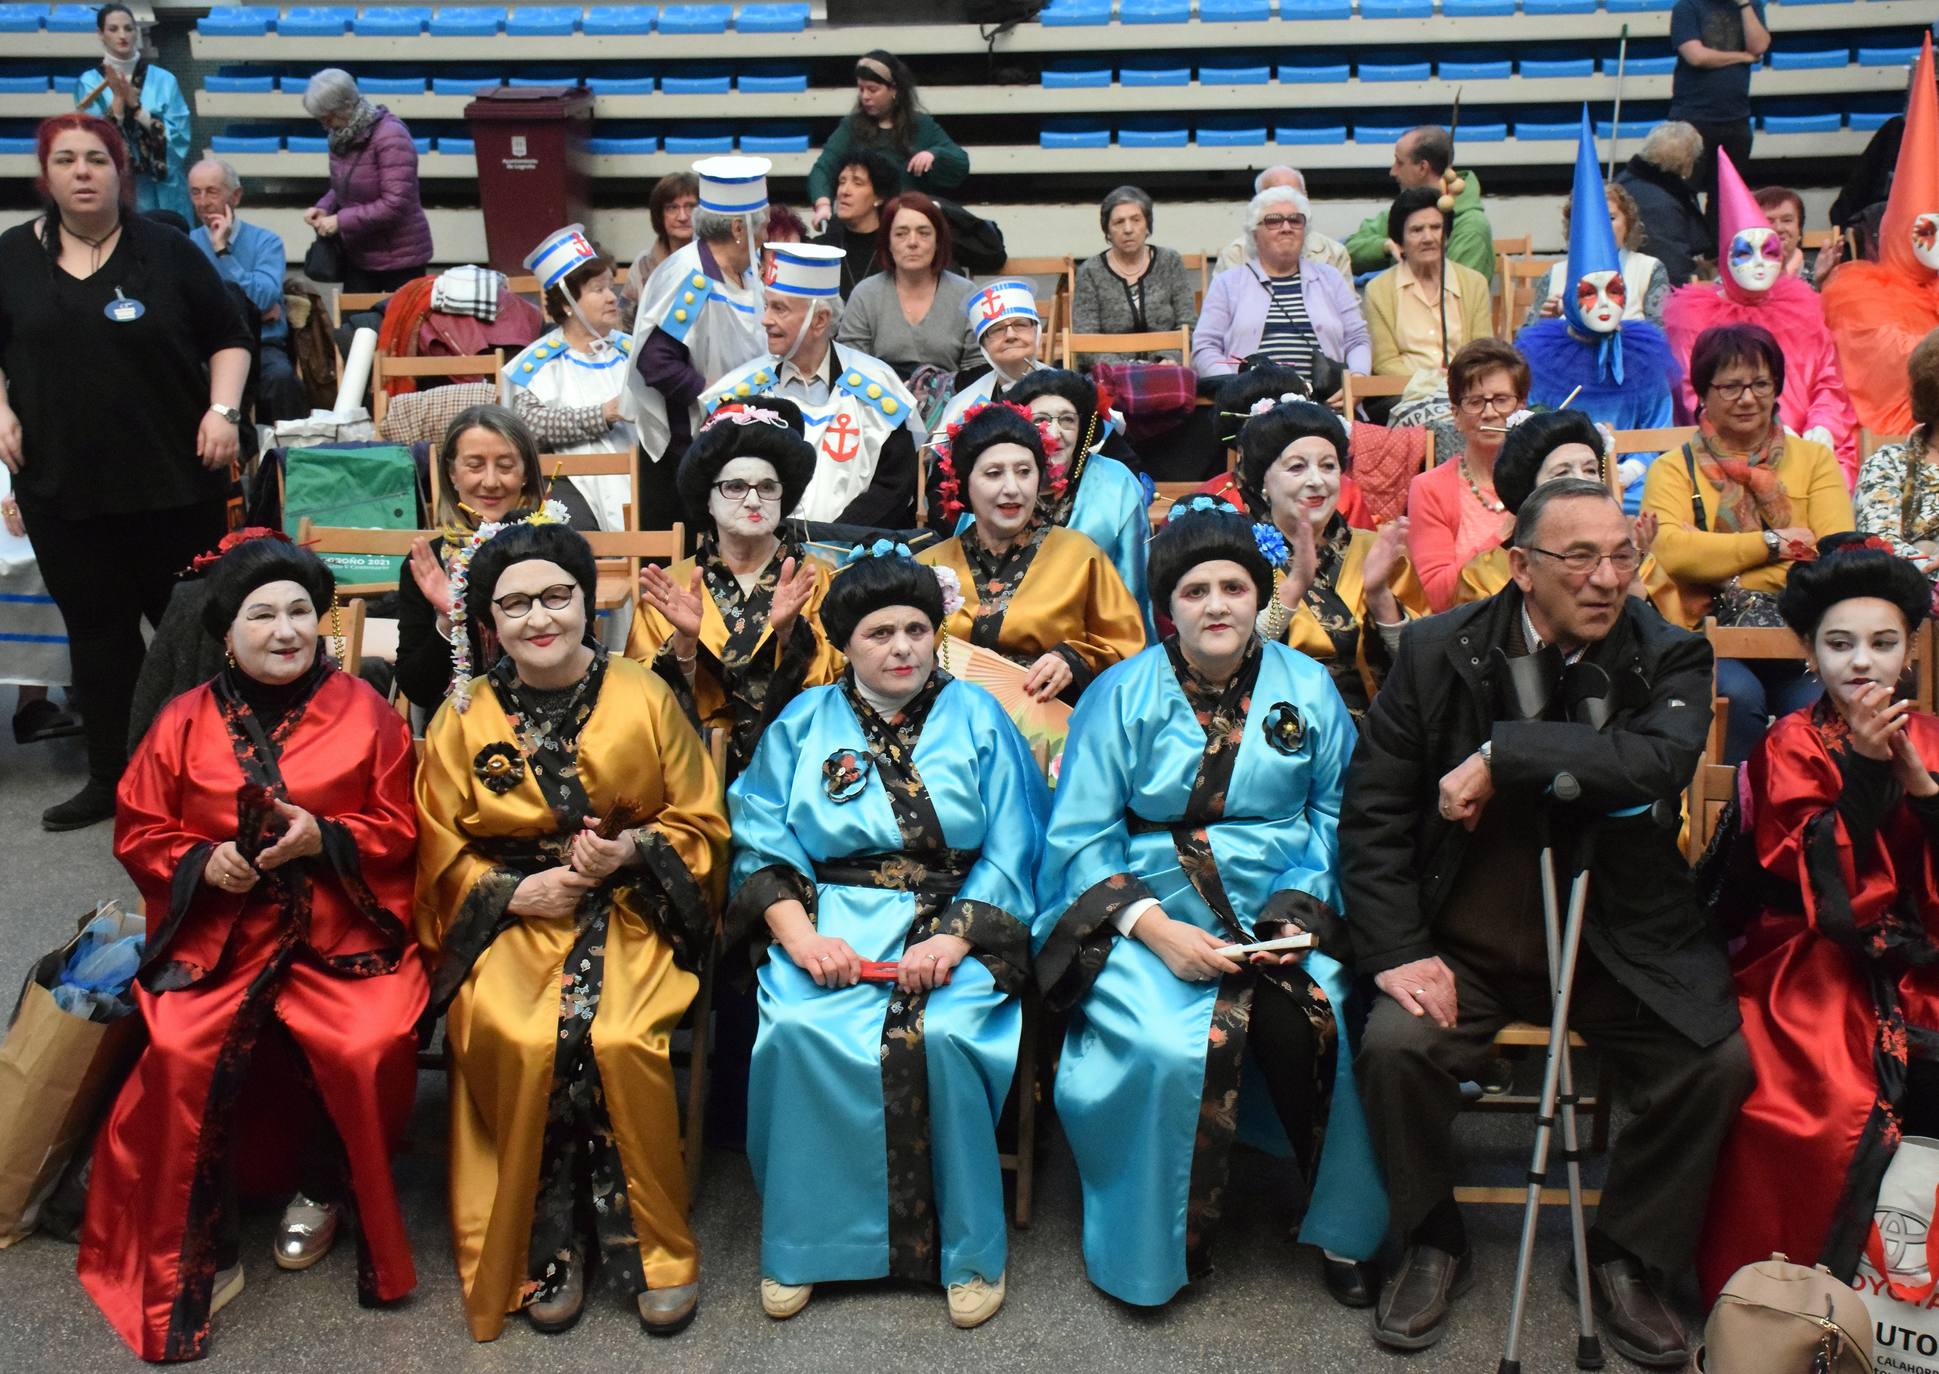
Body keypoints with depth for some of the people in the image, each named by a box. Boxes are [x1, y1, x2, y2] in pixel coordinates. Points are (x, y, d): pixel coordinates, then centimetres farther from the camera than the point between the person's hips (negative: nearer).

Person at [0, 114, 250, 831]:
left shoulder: (168, 252, 2)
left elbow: (228, 339, 5)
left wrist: (222, 408, -8)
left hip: (173, 478, -2)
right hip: (62, 487, 2)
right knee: (96, 630, 9)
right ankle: (111, 778, 19)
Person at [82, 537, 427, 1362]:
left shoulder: (364, 711, 2)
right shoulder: (184, 722, 6)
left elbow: (400, 831, 2)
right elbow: (138, 833, 9)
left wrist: (324, 839, -16)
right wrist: (203, 862, -11)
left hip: (343, 929, -1)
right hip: (218, 932, 1)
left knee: (368, 1050, -25)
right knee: (183, 1059, -24)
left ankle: (326, 1187, 10)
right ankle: (195, 1255, -4)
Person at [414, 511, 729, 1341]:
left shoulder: (646, 701, 0)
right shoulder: (461, 721, 4)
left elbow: (702, 825, 4)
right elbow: (443, 855, 6)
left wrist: (632, 852, -15)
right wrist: (515, 892, -11)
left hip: (630, 911, -1)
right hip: (511, 920, 1)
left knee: (620, 1041, -28)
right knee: (522, 1043, -28)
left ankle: (652, 1242, -5)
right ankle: (547, 1241, -4)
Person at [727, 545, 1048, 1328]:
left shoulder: (976, 719, 7)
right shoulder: (805, 722, 10)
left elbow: (1010, 854, 2)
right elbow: (764, 844, 3)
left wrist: (955, 940, -13)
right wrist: (800, 934, -14)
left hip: (951, 920, -1)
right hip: (832, 917, 1)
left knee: (943, 1035, -29)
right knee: (798, 1031, -27)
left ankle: (970, 1247, -7)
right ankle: (802, 1243, -6)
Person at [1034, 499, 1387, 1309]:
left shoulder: (1306, 688, 9)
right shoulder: (1123, 695, 3)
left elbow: (1334, 817, 9)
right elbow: (1080, 838, -2)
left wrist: (1298, 914, -8)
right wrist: (1158, 931, -14)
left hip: (1280, 917, 2)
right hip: (1150, 919, -1)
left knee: (1323, 1029, -25)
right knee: (1169, 1049, -28)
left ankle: (1342, 1232, 2)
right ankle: (1154, 1251, -2)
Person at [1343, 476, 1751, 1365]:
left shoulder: (1671, 659, -3)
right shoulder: (1436, 652, -4)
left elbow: (1658, 759, -25)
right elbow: (1373, 809, -3)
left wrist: (1500, 755, -28)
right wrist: (1397, 950, -11)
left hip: (1620, 947, 1)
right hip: (1467, 945, -1)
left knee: (1719, 1061, -18)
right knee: (1394, 1044, -24)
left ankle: (1627, 1260, 8)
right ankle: (1434, 1247, 5)